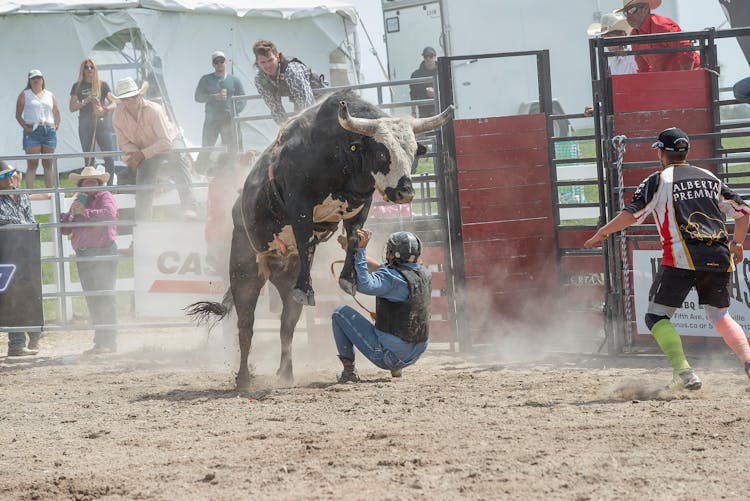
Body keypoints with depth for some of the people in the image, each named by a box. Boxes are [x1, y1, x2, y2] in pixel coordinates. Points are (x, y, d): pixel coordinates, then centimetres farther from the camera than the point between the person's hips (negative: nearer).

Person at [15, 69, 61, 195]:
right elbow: (18, 115, 3)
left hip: (49, 131, 4)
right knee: (32, 163, -9)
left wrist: (56, 126, 6)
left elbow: (56, 113, 22)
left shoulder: (50, 95, 17)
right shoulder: (24, 95, 7)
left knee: (48, 164, 5)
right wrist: (25, 127, -9)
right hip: (32, 131, -4)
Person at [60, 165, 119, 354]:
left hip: (103, 253, -7)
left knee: (105, 297, -10)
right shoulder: (79, 201, 21)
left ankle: (108, 340, -11)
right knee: (92, 300, 7)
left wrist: (85, 212, -19)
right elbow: (64, 229, 16)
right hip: (83, 256, 7)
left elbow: (109, 213, -21)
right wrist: (72, 213, -3)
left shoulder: (104, 197, 1)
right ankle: (101, 341, 10)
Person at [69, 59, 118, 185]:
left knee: (110, 158, -9)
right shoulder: (78, 87, 9)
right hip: (86, 126, 0)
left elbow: (113, 103, 4)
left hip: (102, 124, 0)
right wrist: (86, 101, -10)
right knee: (89, 160, 1)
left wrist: (104, 109, -17)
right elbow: (72, 108, 5)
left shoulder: (102, 85, 8)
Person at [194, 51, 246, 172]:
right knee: (206, 148, -2)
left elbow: (242, 100, 9)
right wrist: (215, 97, -13)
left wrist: (234, 111, -8)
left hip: (229, 120, 1)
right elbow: (198, 97, 0)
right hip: (211, 119, -1)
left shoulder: (234, 80, 11)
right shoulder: (206, 80, 9)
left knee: (232, 148, -2)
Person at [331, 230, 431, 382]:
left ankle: (349, 369, 4)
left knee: (340, 313, 4)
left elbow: (364, 285, -36)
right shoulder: (425, 275, 4)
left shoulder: (394, 278, -21)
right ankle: (396, 368, 27)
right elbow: (381, 271, 16)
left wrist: (361, 250, -30)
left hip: (387, 355, -8)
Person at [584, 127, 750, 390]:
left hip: (682, 258, -5)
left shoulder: (658, 180, 5)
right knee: (720, 316, 19)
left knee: (656, 316, 2)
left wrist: (601, 233, 6)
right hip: (719, 259, 5)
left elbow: (632, 214, -6)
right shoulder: (710, 178, 19)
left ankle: (684, 373, -16)